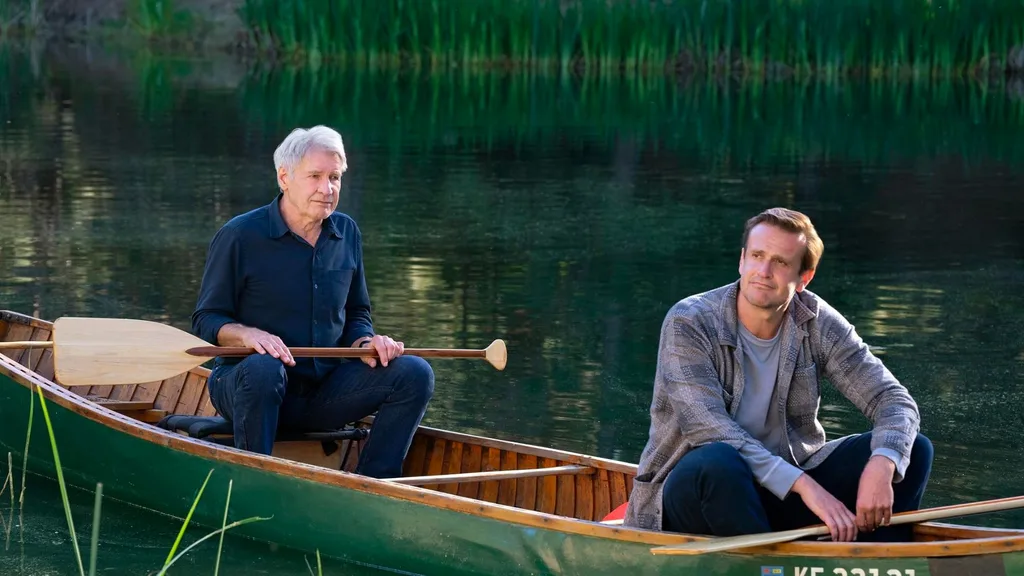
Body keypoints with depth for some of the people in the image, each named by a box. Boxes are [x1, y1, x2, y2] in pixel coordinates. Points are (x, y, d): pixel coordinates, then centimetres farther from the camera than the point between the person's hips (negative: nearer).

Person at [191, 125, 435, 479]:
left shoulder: (347, 234, 10)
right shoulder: (239, 236, -6)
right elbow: (206, 321, -3)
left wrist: (365, 342, -3)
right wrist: (247, 334, -25)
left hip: (324, 391, 5)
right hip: (242, 384, -5)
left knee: (414, 373, -14)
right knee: (263, 369, -40)